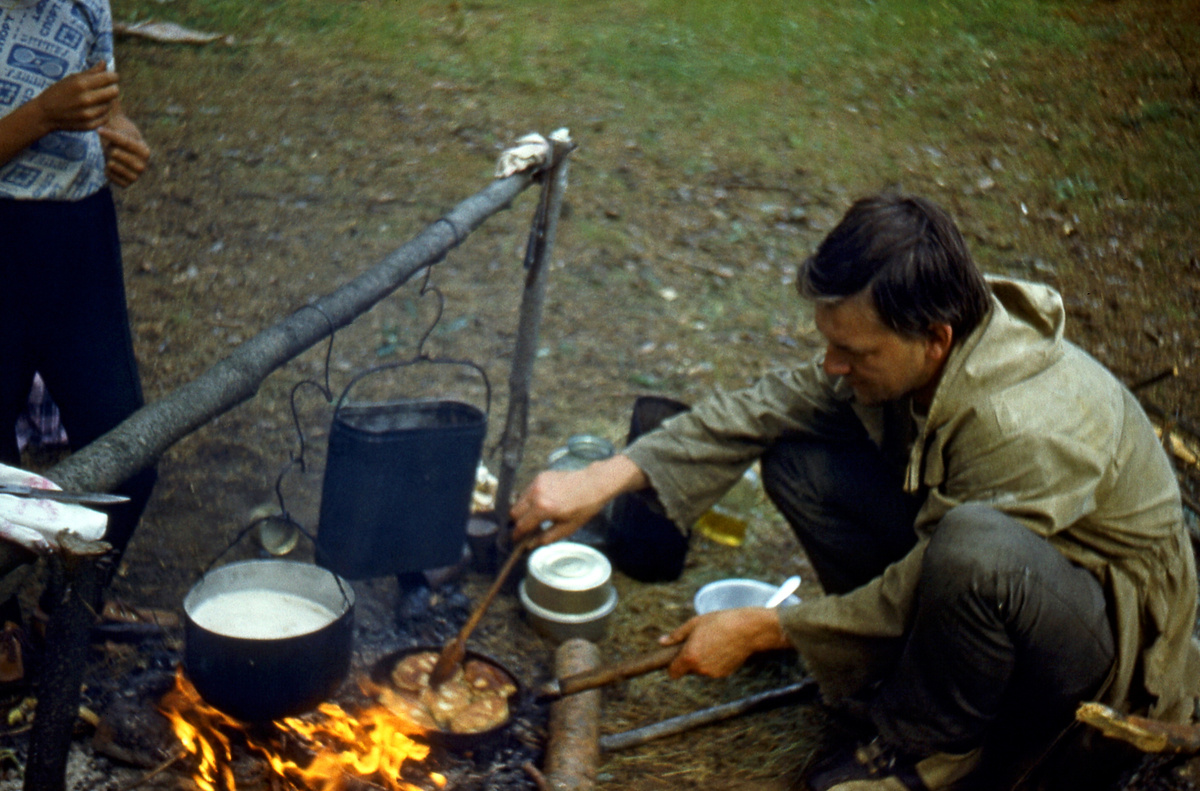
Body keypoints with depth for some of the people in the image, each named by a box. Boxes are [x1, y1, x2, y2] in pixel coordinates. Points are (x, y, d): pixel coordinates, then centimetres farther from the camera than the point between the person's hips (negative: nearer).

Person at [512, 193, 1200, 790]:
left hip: (1114, 635, -7)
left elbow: (922, 590, -26)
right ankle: (916, 681, 2)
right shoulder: (905, 351, -13)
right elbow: (766, 408, -5)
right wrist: (608, 477, -14)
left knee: (978, 548, -41)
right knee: (798, 458, -8)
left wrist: (763, 631, -19)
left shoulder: (1026, 426, -36)